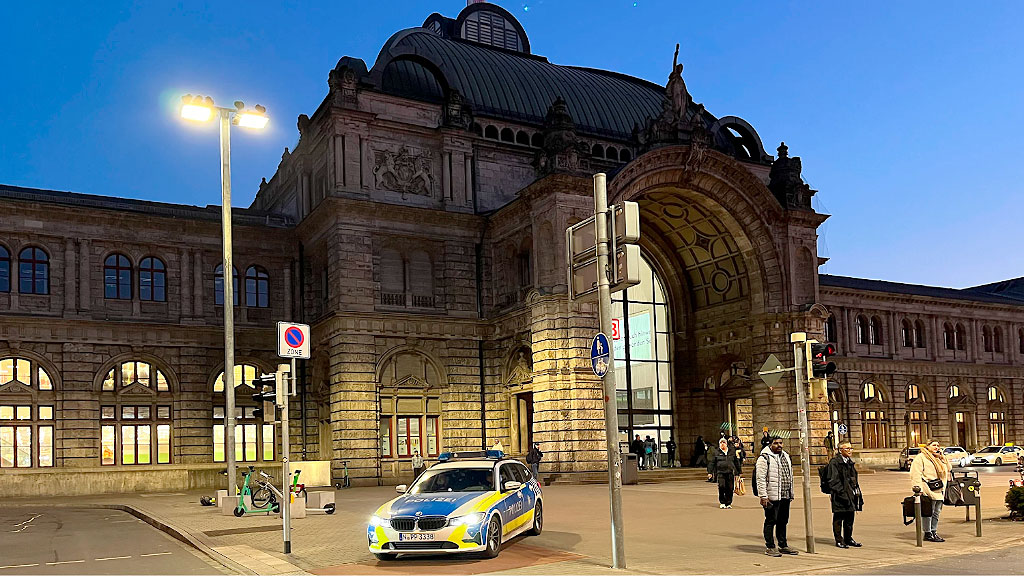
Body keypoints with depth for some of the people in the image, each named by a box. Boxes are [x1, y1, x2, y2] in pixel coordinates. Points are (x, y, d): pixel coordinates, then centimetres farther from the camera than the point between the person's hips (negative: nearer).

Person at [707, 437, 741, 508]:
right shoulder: (715, 452, 9)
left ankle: (728, 503, 12)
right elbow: (711, 462, 7)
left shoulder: (732, 451, 16)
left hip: (730, 472, 2)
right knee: (721, 486, -14)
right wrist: (710, 472, -1)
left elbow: (736, 462, 21)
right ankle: (722, 502, 0)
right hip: (720, 472, -2)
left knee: (729, 488, -1)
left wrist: (738, 472, 20)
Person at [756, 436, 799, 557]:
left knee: (783, 522, 15)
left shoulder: (786, 456, 16)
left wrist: (791, 494, 20)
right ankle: (770, 547, 7)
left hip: (785, 497, 7)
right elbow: (760, 479, -13)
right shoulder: (764, 458, -9)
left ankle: (783, 546, 25)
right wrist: (763, 496, -17)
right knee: (770, 522, -1)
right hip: (772, 497, -7)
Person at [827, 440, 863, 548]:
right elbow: (834, 481, -14)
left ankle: (848, 539, 25)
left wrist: (857, 493, 16)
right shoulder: (834, 463, -11)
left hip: (851, 495, 8)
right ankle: (839, 540, 8)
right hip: (839, 497, -8)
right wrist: (842, 493, -20)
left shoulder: (850, 462, 16)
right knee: (838, 519, 1)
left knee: (850, 519, 14)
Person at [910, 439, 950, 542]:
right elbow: (916, 473, -10)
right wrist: (918, 487, -19)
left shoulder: (939, 458, 24)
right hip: (928, 490, -8)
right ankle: (928, 533, -1)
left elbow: (949, 468, 22)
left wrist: (942, 456, 12)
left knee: (936, 512, 10)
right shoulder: (921, 457, -2)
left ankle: (934, 532, 17)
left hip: (939, 490, 8)